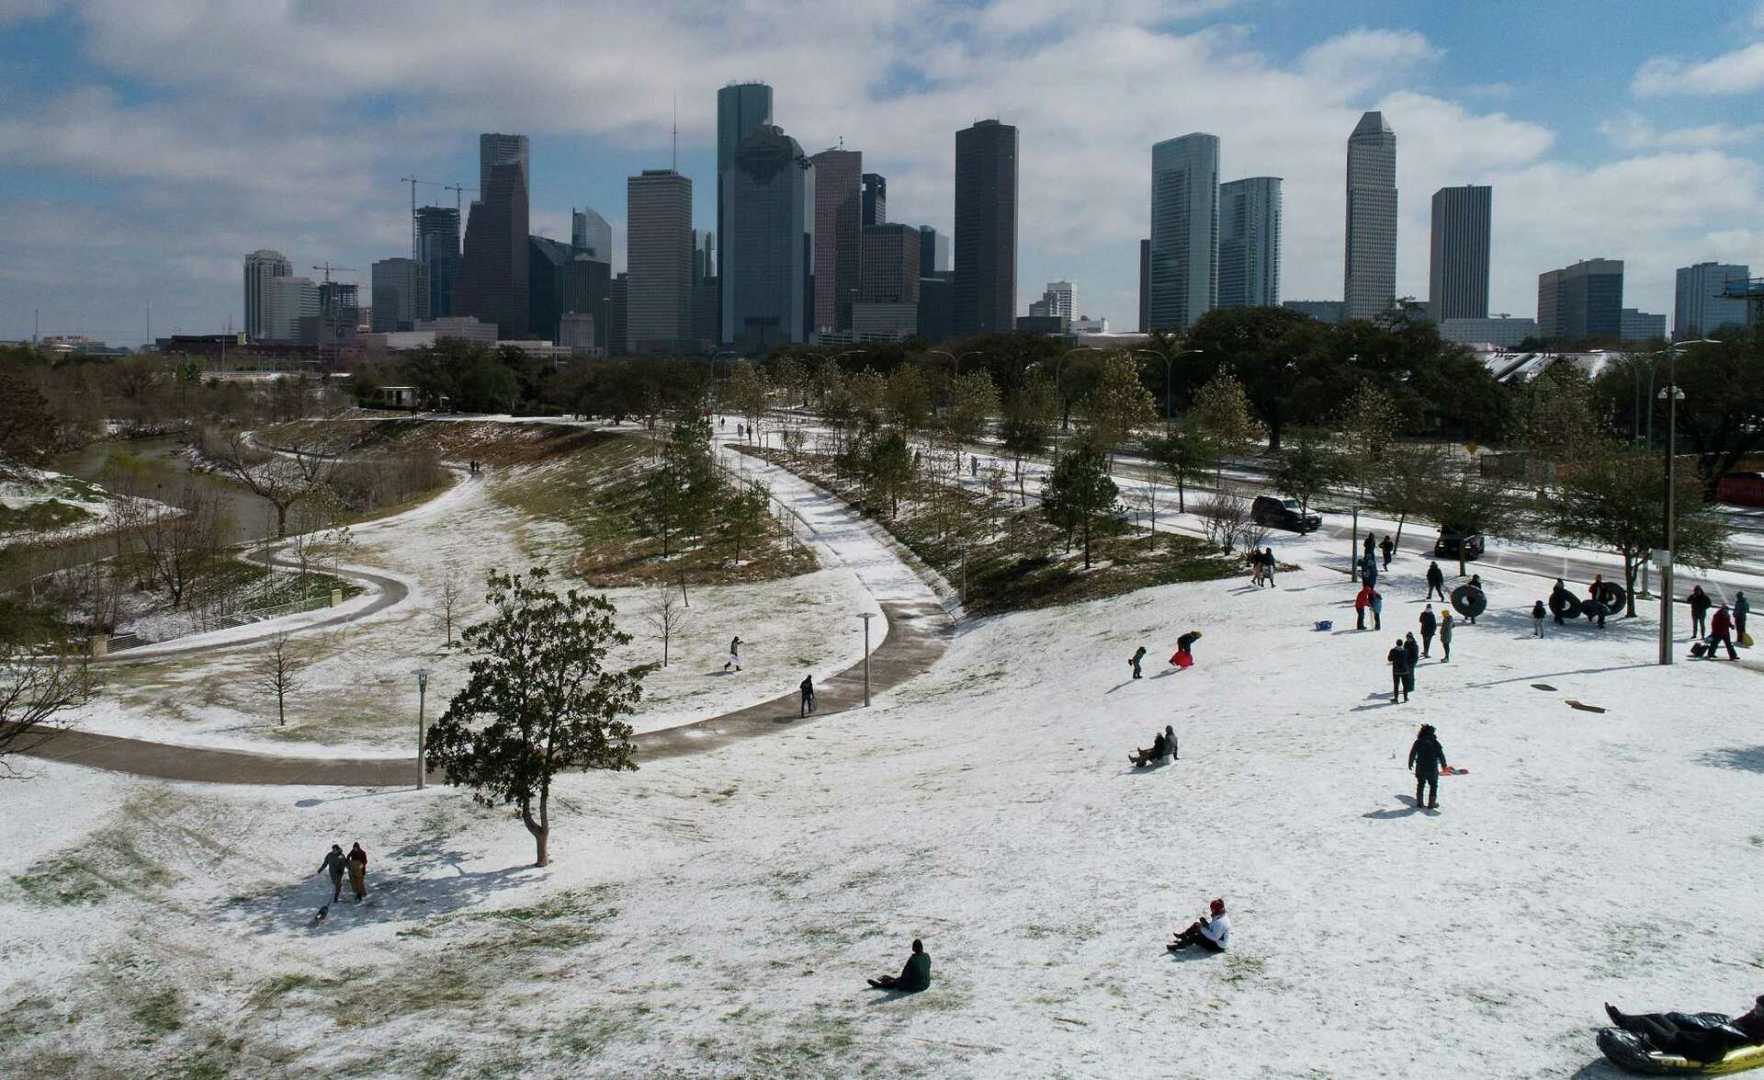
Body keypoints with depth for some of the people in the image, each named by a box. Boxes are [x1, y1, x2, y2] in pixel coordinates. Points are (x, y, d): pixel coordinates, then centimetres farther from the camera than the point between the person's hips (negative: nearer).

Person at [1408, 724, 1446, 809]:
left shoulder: (1418, 742, -4)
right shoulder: (1435, 742, -7)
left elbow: (1412, 754, 4)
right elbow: (1441, 755, -2)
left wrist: (1410, 764, 19)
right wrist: (1444, 765, 13)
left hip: (1420, 768, 2)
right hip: (1432, 769, -2)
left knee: (1420, 784, 17)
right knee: (1433, 785, 13)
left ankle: (1419, 803, 17)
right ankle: (1432, 803, 10)